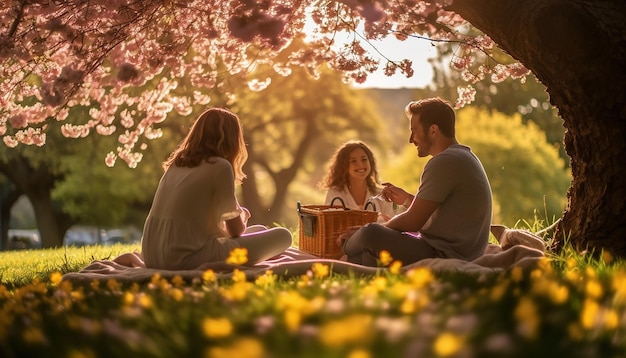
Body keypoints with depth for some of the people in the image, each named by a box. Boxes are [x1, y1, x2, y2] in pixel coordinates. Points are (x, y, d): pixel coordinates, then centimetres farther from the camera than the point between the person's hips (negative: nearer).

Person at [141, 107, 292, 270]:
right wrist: (242, 215, 24)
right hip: (185, 259, -9)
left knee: (259, 230, 25)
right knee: (282, 236, -4)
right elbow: (236, 230, 2)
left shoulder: (176, 164, 15)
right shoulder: (220, 167, -7)